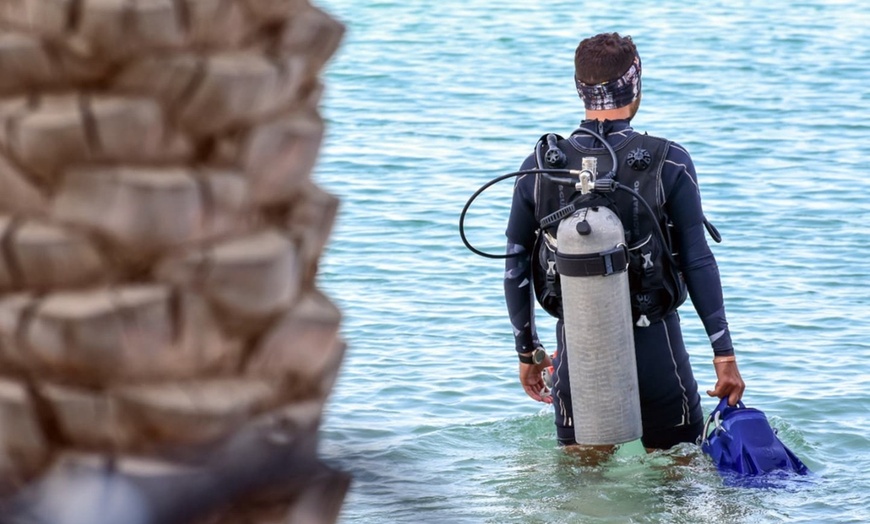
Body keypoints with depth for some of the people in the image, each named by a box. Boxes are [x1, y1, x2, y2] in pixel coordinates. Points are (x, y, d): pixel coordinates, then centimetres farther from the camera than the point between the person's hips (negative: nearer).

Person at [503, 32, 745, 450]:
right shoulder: (668, 163, -7)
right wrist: (724, 354, -4)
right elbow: (698, 263, -8)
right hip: (654, 349, -2)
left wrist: (527, 352, 16)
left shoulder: (540, 167, -1)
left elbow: (516, 267, 5)